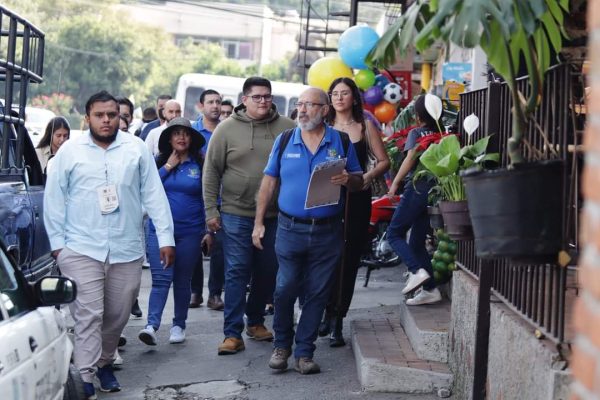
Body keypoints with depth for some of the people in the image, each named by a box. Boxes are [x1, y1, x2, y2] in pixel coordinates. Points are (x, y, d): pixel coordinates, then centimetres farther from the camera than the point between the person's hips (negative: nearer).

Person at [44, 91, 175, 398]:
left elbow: (154, 195, 4)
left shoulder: (136, 148, 4)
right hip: (81, 249, -2)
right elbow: (54, 199, 5)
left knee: (118, 315, 11)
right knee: (88, 315, -7)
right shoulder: (69, 151, 1)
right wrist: (57, 242, 1)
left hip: (127, 250, 2)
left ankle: (104, 362, 32)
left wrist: (165, 237, 1)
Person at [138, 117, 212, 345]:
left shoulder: (199, 165, 4)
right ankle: (152, 326, -19)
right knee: (161, 279, -11)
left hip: (190, 232, 0)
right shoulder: (160, 162, 7)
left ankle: (179, 325, 19)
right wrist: (168, 167, -8)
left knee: (182, 281, 9)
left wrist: (209, 231, 2)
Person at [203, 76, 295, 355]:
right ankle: (233, 333, -1)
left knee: (267, 272, 12)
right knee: (237, 273, -3)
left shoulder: (287, 128, 3)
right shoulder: (227, 129, -1)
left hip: (275, 215, 2)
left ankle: (256, 321, 29)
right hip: (237, 214, -2)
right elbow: (211, 172, 2)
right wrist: (211, 210, -2)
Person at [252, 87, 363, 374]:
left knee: (317, 294, 5)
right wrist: (258, 223, 3)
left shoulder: (342, 142, 3)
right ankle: (282, 345, 20)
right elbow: (269, 182, 7)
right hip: (290, 229, 0)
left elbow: (359, 181, 8)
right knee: (285, 290, 0)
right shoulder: (284, 141, 4)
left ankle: (304, 352, 14)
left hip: (327, 232, 0)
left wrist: (348, 179, -17)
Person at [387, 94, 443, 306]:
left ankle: (417, 270, -17)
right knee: (418, 242, 13)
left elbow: (411, 158, -15)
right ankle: (430, 289, 8)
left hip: (416, 188, -6)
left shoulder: (416, 133, -4)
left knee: (394, 234, 3)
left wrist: (395, 182, -9)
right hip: (435, 190, 6)